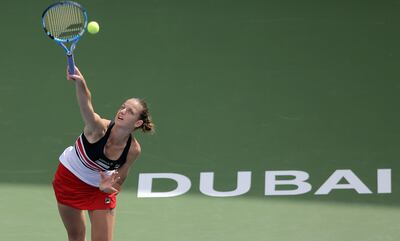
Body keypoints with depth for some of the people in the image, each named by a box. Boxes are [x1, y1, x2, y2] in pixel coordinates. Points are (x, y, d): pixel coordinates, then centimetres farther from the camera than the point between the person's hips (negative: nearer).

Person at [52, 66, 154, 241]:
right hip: (69, 178, -2)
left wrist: (108, 186, -28)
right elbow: (86, 104, -57)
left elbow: (119, 178, -6)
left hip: (100, 187, 2)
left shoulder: (133, 149, -23)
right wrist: (80, 82, -77)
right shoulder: (99, 128, -35)